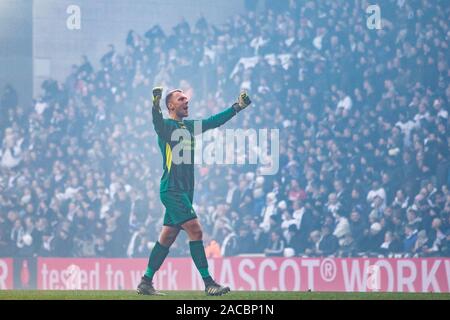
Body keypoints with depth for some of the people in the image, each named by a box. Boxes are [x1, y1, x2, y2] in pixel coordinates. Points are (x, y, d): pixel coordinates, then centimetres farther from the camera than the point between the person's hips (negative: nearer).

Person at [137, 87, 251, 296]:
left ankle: (145, 282, 14)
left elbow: (214, 121, 25)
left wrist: (237, 107, 19)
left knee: (167, 237, 9)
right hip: (172, 190, -9)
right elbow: (157, 121, -29)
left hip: (184, 191, 9)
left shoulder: (190, 126, 17)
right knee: (195, 231, -15)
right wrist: (156, 103, -49)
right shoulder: (166, 126, -6)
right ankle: (208, 283, -15)